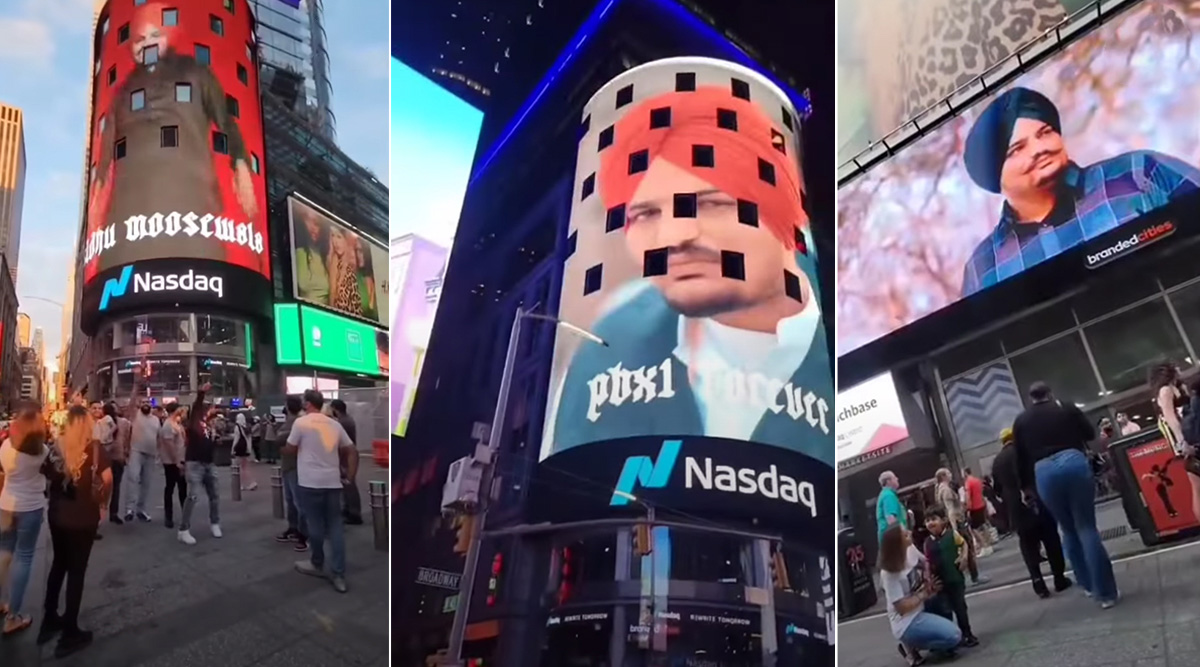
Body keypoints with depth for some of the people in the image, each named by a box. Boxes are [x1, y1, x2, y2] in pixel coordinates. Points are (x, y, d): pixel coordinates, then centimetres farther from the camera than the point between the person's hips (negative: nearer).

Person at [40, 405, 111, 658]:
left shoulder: (56, 447, -1)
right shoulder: (95, 448, -14)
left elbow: (49, 477, 6)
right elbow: (107, 479, -16)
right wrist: (101, 501, 1)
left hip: (57, 515, 5)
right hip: (83, 517, -5)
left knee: (58, 564, 23)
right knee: (76, 571, 4)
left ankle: (49, 621, 34)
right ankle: (69, 634, 11)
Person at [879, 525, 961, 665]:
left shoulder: (911, 550, -6)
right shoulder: (889, 574, -24)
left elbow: (925, 564, 12)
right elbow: (902, 607, -21)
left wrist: (928, 581, -9)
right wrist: (924, 593, -14)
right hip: (907, 623, -8)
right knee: (954, 636, -17)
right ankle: (911, 645, 2)